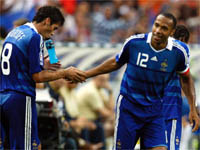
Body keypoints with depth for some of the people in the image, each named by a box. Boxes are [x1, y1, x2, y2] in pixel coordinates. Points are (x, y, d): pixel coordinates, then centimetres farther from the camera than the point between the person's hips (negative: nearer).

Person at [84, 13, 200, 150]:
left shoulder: (178, 52, -9)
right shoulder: (134, 42, -12)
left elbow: (186, 78, 10)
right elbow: (116, 63, 8)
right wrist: (85, 74, 10)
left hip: (154, 112, 1)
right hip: (128, 108, -1)